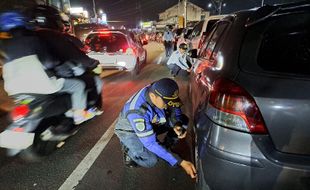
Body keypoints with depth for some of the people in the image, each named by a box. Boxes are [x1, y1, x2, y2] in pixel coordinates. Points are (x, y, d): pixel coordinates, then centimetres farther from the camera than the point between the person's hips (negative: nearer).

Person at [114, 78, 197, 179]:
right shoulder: (137, 111, -40)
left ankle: (165, 147, 9)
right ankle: (129, 149, 3)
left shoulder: (157, 90, -24)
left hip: (149, 124, 6)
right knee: (151, 160, -28)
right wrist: (180, 162, -33)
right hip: (129, 131, -5)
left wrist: (177, 125, -30)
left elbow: (175, 110, -8)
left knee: (183, 120, -10)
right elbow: (151, 143, -34)